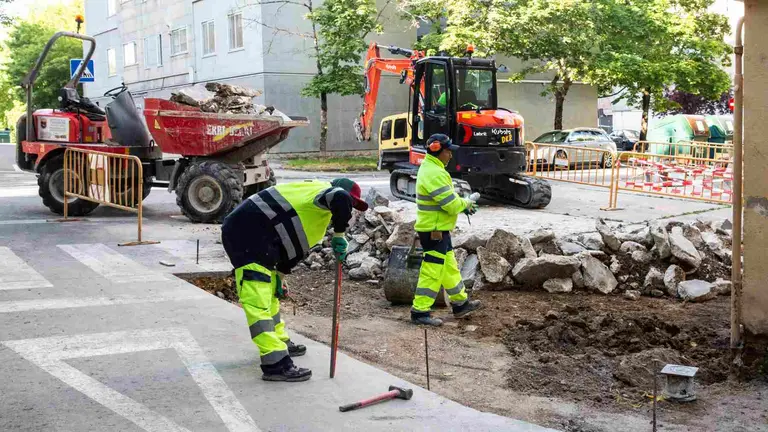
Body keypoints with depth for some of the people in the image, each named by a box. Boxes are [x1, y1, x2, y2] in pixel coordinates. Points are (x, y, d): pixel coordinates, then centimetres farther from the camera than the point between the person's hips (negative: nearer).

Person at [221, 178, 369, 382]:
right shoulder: (323, 191, -7)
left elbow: (293, 245, 25)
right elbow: (340, 198, -32)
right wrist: (339, 235, -21)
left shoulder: (315, 211, 22)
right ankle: (275, 363, -17)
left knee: (269, 293, 25)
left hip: (254, 236, 11)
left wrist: (280, 278, 22)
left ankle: (279, 342, 41)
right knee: (257, 300, -14)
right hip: (246, 233, -11)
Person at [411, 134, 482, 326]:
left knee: (449, 267, 20)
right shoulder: (434, 174, -23)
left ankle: (460, 303, 32)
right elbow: (451, 204, -25)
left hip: (438, 229, 11)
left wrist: (464, 203, 2)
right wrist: (466, 204, -5)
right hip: (434, 231, -11)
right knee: (432, 271, -5)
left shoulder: (431, 169, 13)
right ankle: (420, 311, 2)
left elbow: (448, 197, 18)